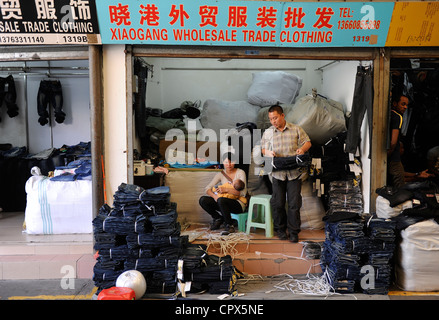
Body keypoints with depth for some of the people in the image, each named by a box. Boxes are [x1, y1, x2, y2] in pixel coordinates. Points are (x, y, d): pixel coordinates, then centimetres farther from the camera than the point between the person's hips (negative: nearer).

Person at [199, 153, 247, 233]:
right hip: (224, 203, 5)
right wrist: (214, 196, -22)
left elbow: (243, 192, -16)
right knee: (202, 200, -15)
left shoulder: (240, 172, -5)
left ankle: (230, 225, -14)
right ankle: (218, 219, 7)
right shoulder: (221, 174, 6)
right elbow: (207, 188, -1)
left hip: (238, 203, -5)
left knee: (221, 200, -36)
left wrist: (226, 189, -25)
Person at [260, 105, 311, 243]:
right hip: (277, 173, 1)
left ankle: (293, 231, 11)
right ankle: (280, 228, 22)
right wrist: (267, 152, -9)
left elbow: (308, 142, 9)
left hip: (294, 172, -1)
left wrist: (302, 149, -13)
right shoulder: (267, 133, 9)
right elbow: (262, 149, 14)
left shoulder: (296, 129, 5)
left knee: (294, 203, 0)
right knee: (278, 203, 5)